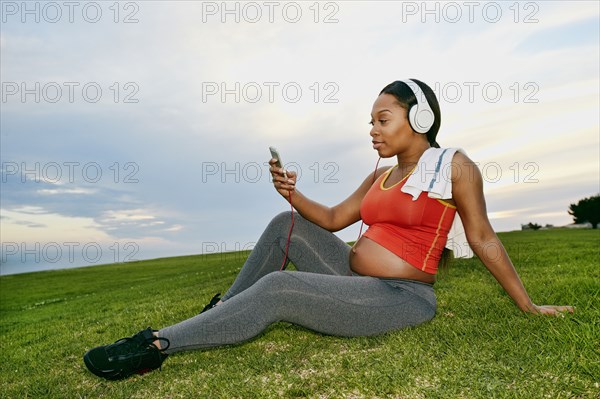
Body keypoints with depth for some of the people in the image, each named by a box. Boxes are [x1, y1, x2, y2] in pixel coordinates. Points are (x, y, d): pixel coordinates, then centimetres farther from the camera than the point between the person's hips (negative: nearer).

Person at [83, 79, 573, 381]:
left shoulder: (454, 165, -6)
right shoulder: (380, 176, 12)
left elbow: (483, 238, -2)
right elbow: (334, 218, 13)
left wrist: (528, 305, 3)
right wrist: (293, 195, -3)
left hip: (401, 297, -7)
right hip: (353, 275, 8)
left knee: (276, 289, -24)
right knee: (287, 225, 4)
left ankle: (158, 344, -13)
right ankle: (224, 310, 10)